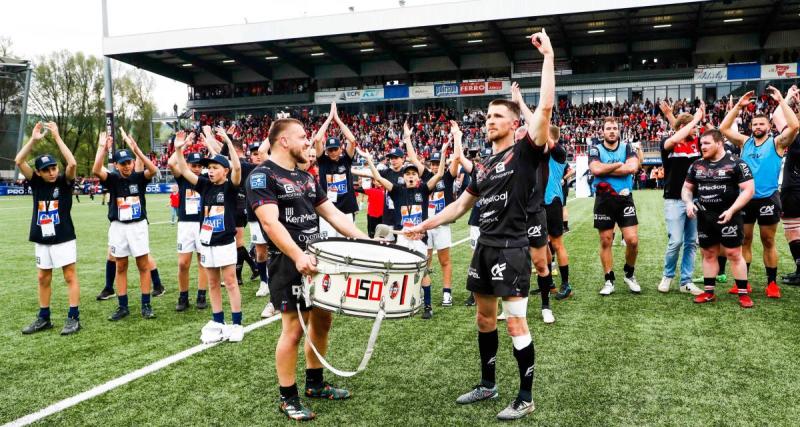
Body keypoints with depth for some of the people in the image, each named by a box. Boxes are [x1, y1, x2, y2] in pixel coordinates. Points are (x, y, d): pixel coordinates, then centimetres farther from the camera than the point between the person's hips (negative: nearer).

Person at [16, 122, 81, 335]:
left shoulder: (64, 181, -5)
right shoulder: (36, 182, 3)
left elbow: (72, 163, -24)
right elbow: (19, 161, -6)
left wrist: (57, 137, -20)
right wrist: (33, 139, -12)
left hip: (64, 239, -4)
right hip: (41, 240, 5)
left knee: (70, 277, -2)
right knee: (43, 279, 12)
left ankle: (73, 318, 1)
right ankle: (44, 318, 22)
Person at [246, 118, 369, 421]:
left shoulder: (306, 177, 14)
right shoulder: (262, 176, -11)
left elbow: (332, 214, 14)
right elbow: (270, 223, -23)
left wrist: (365, 241, 5)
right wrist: (298, 256, -35)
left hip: (317, 258, 8)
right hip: (288, 263, -8)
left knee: (322, 320, 14)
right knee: (293, 327, -3)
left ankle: (315, 383, 30)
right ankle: (288, 398, 13)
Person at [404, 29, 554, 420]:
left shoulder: (525, 152, -6)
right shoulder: (482, 167, 13)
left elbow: (545, 107, -19)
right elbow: (461, 205, 20)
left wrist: (548, 57, -16)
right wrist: (425, 226, 17)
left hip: (511, 250, -7)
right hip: (484, 248, 8)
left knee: (516, 322, -3)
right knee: (485, 317, 15)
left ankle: (526, 397, 11)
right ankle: (487, 384, 31)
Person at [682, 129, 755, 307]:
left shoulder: (735, 164, -8)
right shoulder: (697, 165, 8)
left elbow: (748, 189, -11)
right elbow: (687, 188, 16)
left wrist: (731, 210, -19)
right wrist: (688, 202, -5)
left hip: (728, 217, -5)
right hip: (704, 218, 5)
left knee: (734, 254, -4)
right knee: (708, 254, 11)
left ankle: (743, 294, 5)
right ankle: (709, 292, 20)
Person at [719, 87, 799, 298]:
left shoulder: (776, 143, -2)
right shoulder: (745, 142, 7)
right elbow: (723, 128, 3)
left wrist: (781, 101, -15)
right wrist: (738, 106, -1)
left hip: (768, 199, -3)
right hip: (745, 199, 3)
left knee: (768, 242, 6)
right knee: (744, 241, 8)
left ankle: (772, 283, 16)